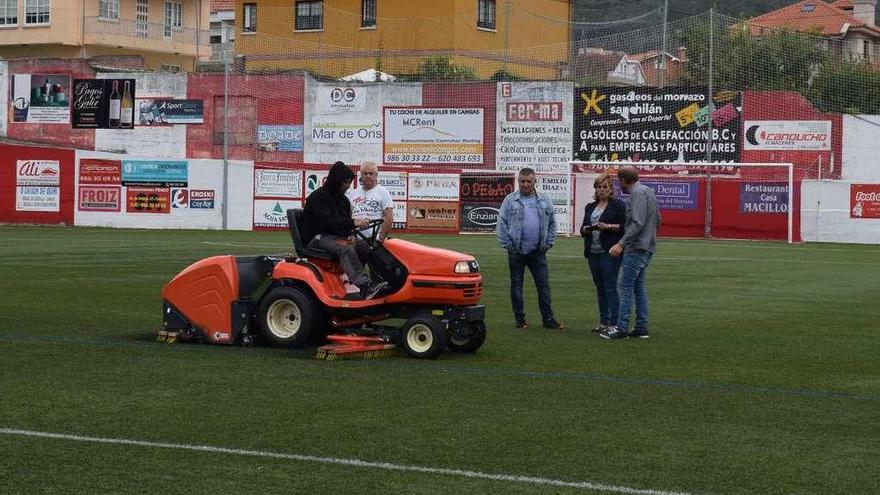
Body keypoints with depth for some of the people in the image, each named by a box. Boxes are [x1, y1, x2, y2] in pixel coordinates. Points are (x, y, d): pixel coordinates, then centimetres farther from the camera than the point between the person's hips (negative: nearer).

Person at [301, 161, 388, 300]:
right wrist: (352, 222, -32)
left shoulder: (342, 200, 16)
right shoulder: (318, 197, -11)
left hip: (335, 237, 9)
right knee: (346, 249, -35)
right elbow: (326, 221, -24)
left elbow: (343, 223, 21)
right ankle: (365, 286, -49)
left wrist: (349, 236, -3)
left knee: (364, 246, -15)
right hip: (316, 238, -9)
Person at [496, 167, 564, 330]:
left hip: (538, 251, 2)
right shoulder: (510, 200, 0)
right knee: (516, 285, 5)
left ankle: (548, 319, 6)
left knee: (544, 285, 2)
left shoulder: (544, 200, 8)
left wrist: (548, 243, 3)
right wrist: (507, 244, -7)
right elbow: (502, 224, -1)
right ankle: (520, 319, 13)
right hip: (516, 251, -2)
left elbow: (552, 223, 12)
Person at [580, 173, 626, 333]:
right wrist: (586, 229, -3)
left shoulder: (618, 205, -1)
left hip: (610, 252, -7)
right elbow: (583, 229, 19)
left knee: (610, 287, -9)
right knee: (600, 287, 10)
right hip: (593, 253, 7)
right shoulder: (590, 207, 19)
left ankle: (613, 323, -8)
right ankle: (603, 321, 15)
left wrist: (609, 226, -18)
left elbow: (625, 226, -7)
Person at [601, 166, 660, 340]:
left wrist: (621, 243, -24)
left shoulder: (638, 193, -13)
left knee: (624, 286, -8)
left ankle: (621, 328, -10)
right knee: (639, 287, 12)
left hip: (636, 248, -10)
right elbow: (657, 220, 21)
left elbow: (637, 223, -22)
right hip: (647, 247, 10)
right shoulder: (648, 191, 17)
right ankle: (641, 328, 13)